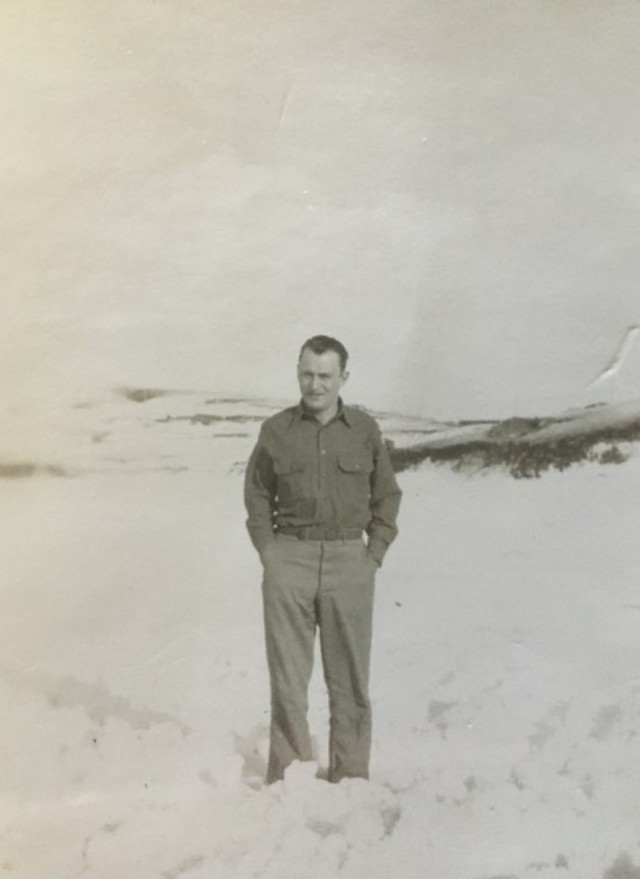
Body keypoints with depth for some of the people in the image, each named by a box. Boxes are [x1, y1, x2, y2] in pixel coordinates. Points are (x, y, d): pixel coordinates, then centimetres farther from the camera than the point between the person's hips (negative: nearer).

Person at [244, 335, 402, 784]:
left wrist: (374, 553, 1)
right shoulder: (276, 430, 4)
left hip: (349, 559, 0)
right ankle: (288, 775, 12)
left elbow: (387, 497, 12)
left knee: (350, 677, 5)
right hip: (289, 558, 0)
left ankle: (351, 777, 16)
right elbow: (257, 495, 14)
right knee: (287, 677, 2)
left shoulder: (365, 430, 4)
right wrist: (269, 551, 2)